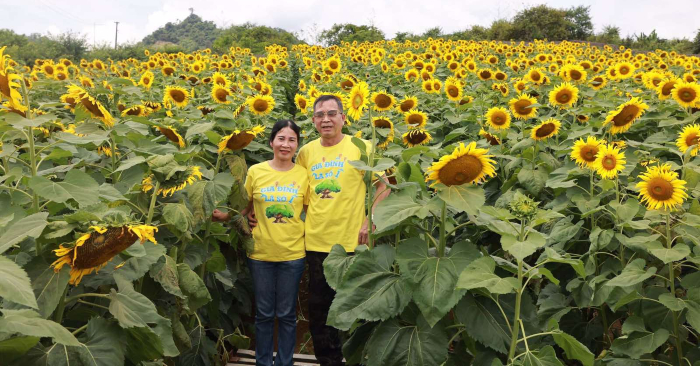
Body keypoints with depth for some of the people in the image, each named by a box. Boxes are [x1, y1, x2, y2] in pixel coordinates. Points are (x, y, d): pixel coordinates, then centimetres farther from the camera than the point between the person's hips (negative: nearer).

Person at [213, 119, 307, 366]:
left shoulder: (303, 174, -2)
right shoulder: (255, 171, -2)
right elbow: (247, 207, 7)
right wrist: (226, 216, -9)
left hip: (292, 254, 0)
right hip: (261, 253, 0)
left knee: (286, 314, 10)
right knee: (264, 313, 11)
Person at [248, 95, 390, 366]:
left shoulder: (361, 147, -5)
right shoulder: (306, 152, 5)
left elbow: (383, 188, 0)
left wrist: (369, 222, -9)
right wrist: (261, 211, 3)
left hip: (351, 241, -3)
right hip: (316, 241, 3)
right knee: (319, 307, 13)